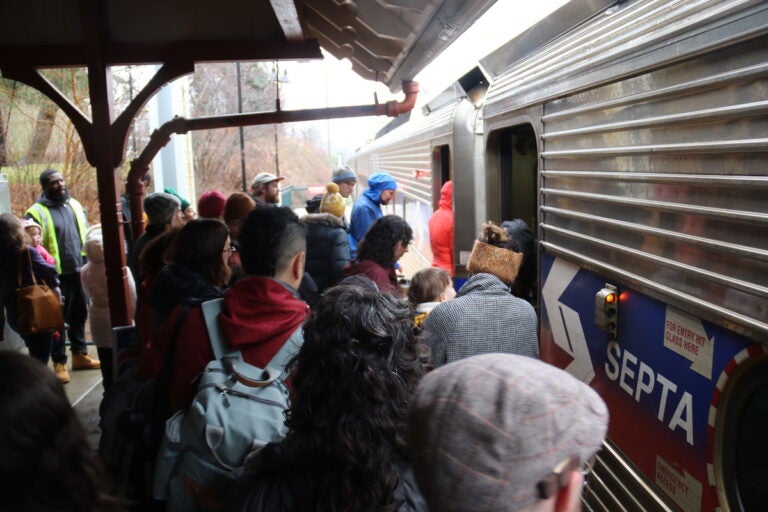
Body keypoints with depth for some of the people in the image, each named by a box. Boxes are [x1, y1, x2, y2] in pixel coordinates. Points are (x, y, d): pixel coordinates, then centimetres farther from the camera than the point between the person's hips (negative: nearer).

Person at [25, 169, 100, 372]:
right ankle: (59, 362, 17)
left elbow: (86, 235, 17)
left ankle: (80, 355, 29)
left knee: (79, 315, 16)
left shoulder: (74, 205, 10)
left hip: (80, 271, 6)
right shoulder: (36, 212, -9)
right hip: (57, 275, -5)